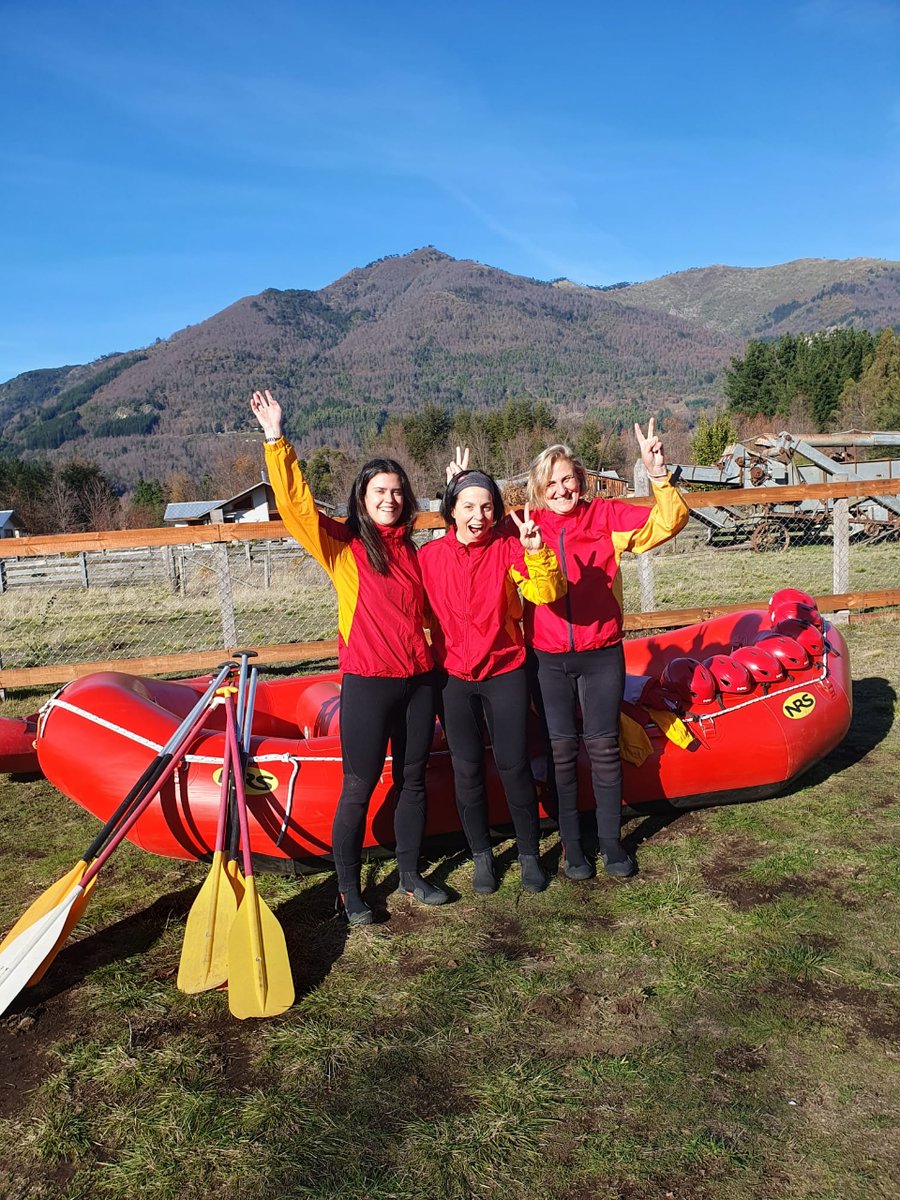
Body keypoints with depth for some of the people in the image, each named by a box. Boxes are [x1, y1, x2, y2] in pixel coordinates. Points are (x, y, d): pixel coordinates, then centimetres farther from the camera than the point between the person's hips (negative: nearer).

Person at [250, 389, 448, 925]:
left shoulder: (411, 548, 9)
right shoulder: (342, 545, -3)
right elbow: (296, 504, -16)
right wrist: (277, 440, -20)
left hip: (419, 680, 5)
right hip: (367, 683, -5)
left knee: (413, 779, 14)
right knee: (360, 787, 2)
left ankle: (411, 873, 30)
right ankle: (349, 890, 17)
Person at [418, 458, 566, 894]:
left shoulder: (508, 548, -8)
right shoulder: (430, 555, -4)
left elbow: (546, 593, -22)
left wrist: (536, 552, -37)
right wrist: (427, 660, -2)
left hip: (505, 671, -1)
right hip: (453, 677, 1)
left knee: (514, 766, 3)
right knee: (467, 769, 9)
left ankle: (529, 854, 24)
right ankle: (482, 855, 28)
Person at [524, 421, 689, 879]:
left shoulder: (606, 517, -1)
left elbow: (669, 522, -6)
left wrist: (658, 475, -21)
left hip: (601, 655, 0)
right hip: (547, 658, 1)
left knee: (603, 746, 6)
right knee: (561, 750, 7)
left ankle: (610, 840, 23)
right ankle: (572, 845, 22)